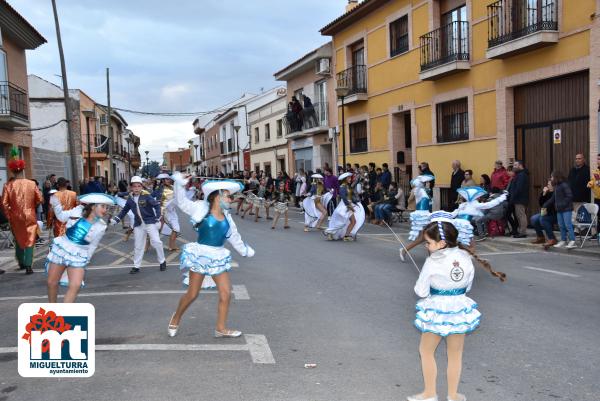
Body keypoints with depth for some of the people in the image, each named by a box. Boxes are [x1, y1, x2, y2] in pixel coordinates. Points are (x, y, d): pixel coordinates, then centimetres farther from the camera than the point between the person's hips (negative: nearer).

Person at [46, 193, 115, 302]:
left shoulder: (100, 227, -7)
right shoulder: (79, 210, -6)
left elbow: (92, 247, 2)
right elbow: (62, 216, 10)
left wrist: (85, 261, 6)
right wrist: (56, 204, -5)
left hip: (78, 256, -1)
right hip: (61, 249, 1)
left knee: (75, 286, -17)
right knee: (52, 283, 10)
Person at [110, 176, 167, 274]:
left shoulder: (146, 196, -14)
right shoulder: (130, 198, 0)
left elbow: (157, 205, -9)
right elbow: (124, 210, 14)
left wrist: (157, 218, -14)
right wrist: (116, 220, 10)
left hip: (150, 222, -4)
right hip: (138, 225, 4)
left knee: (156, 242, -10)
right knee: (138, 246, 10)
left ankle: (162, 261, 9)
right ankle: (136, 266, 20)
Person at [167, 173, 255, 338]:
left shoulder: (227, 217, 9)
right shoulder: (202, 209, -6)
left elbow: (234, 237, 21)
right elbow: (182, 202, -8)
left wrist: (245, 250, 30)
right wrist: (179, 184, -20)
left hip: (218, 257, 5)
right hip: (200, 255, -5)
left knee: (226, 294, 1)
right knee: (192, 294, 3)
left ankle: (221, 328, 14)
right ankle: (176, 318, 29)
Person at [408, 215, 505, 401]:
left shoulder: (432, 262, -21)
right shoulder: (466, 258, -7)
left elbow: (421, 292, -13)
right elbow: (468, 286, 5)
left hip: (437, 310, -4)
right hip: (459, 308, 4)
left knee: (426, 351, 17)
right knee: (455, 354, 19)